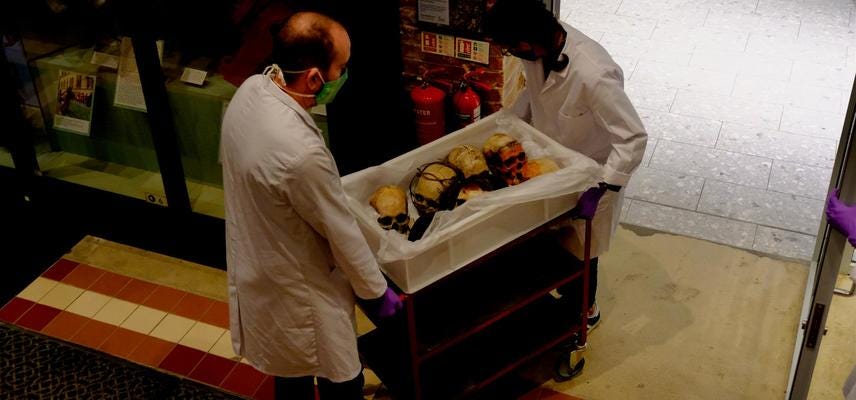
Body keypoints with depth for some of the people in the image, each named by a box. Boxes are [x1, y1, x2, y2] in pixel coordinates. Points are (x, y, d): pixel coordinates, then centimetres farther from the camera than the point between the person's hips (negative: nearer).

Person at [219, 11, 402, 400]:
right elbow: (341, 233, -24)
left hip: (255, 262, 8)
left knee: (291, 367, 31)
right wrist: (376, 291, -7)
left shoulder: (250, 89, -14)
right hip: (298, 287, -8)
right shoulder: (301, 152, -39)